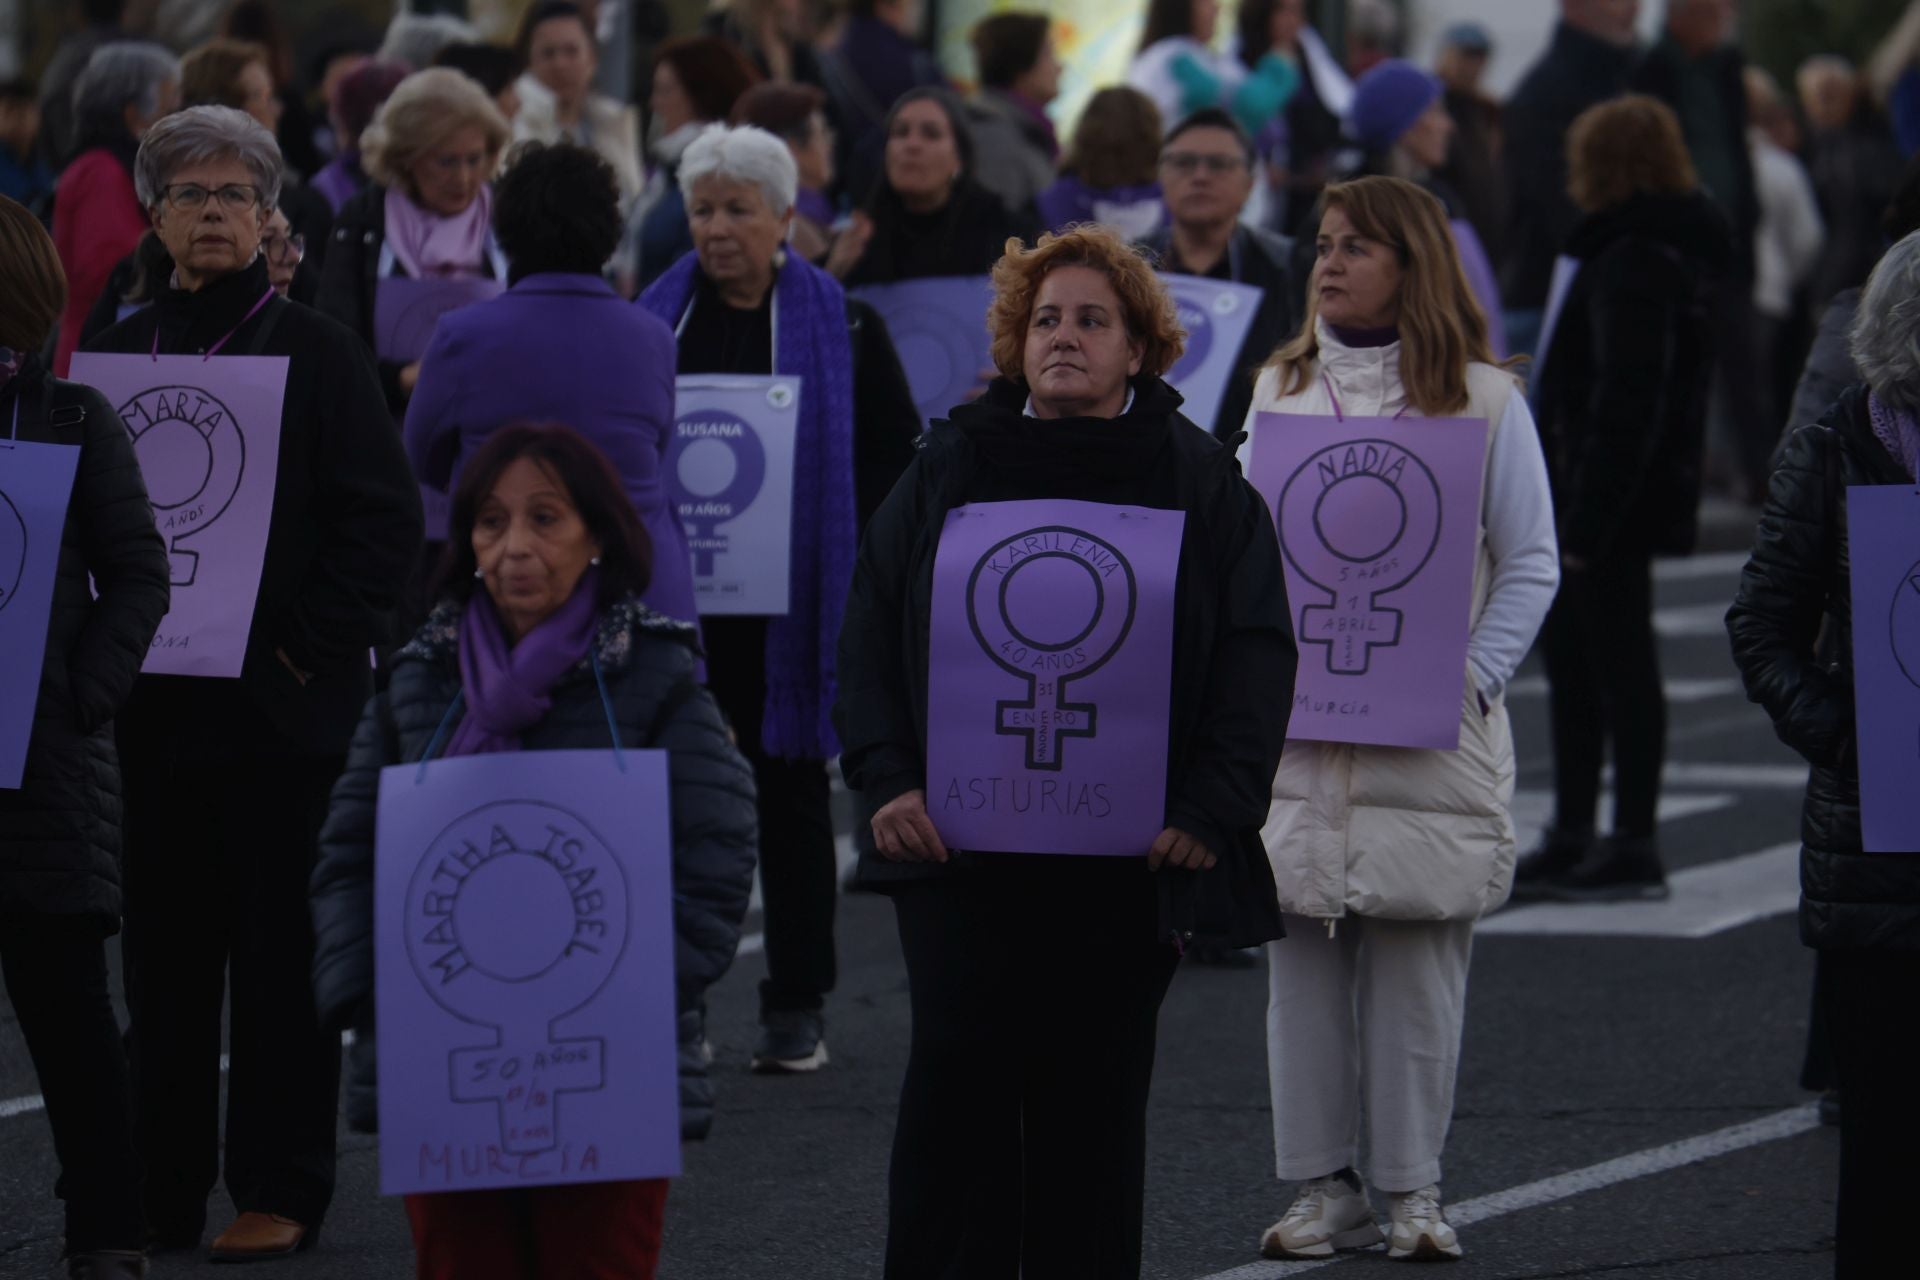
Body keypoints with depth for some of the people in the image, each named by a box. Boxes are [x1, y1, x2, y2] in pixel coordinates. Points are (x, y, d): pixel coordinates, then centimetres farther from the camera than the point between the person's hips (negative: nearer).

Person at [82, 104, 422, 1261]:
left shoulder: (318, 352, -2)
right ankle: (158, 1186, 13)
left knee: (280, 949, 1)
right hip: (151, 703, 4)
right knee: (162, 948, 7)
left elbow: (387, 518, -6)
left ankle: (280, 1189, 7)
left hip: (281, 702, -3)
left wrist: (313, 645, -12)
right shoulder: (117, 353, 9)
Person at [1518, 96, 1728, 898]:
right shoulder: (1683, 249, 14)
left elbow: (1626, 403, -23)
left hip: (1612, 499, -10)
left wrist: (1588, 520, -23)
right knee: (1574, 657, 16)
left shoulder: (1634, 261, -18)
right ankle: (1572, 841, 23)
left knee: (1617, 661, -4)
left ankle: (1635, 848, 0)